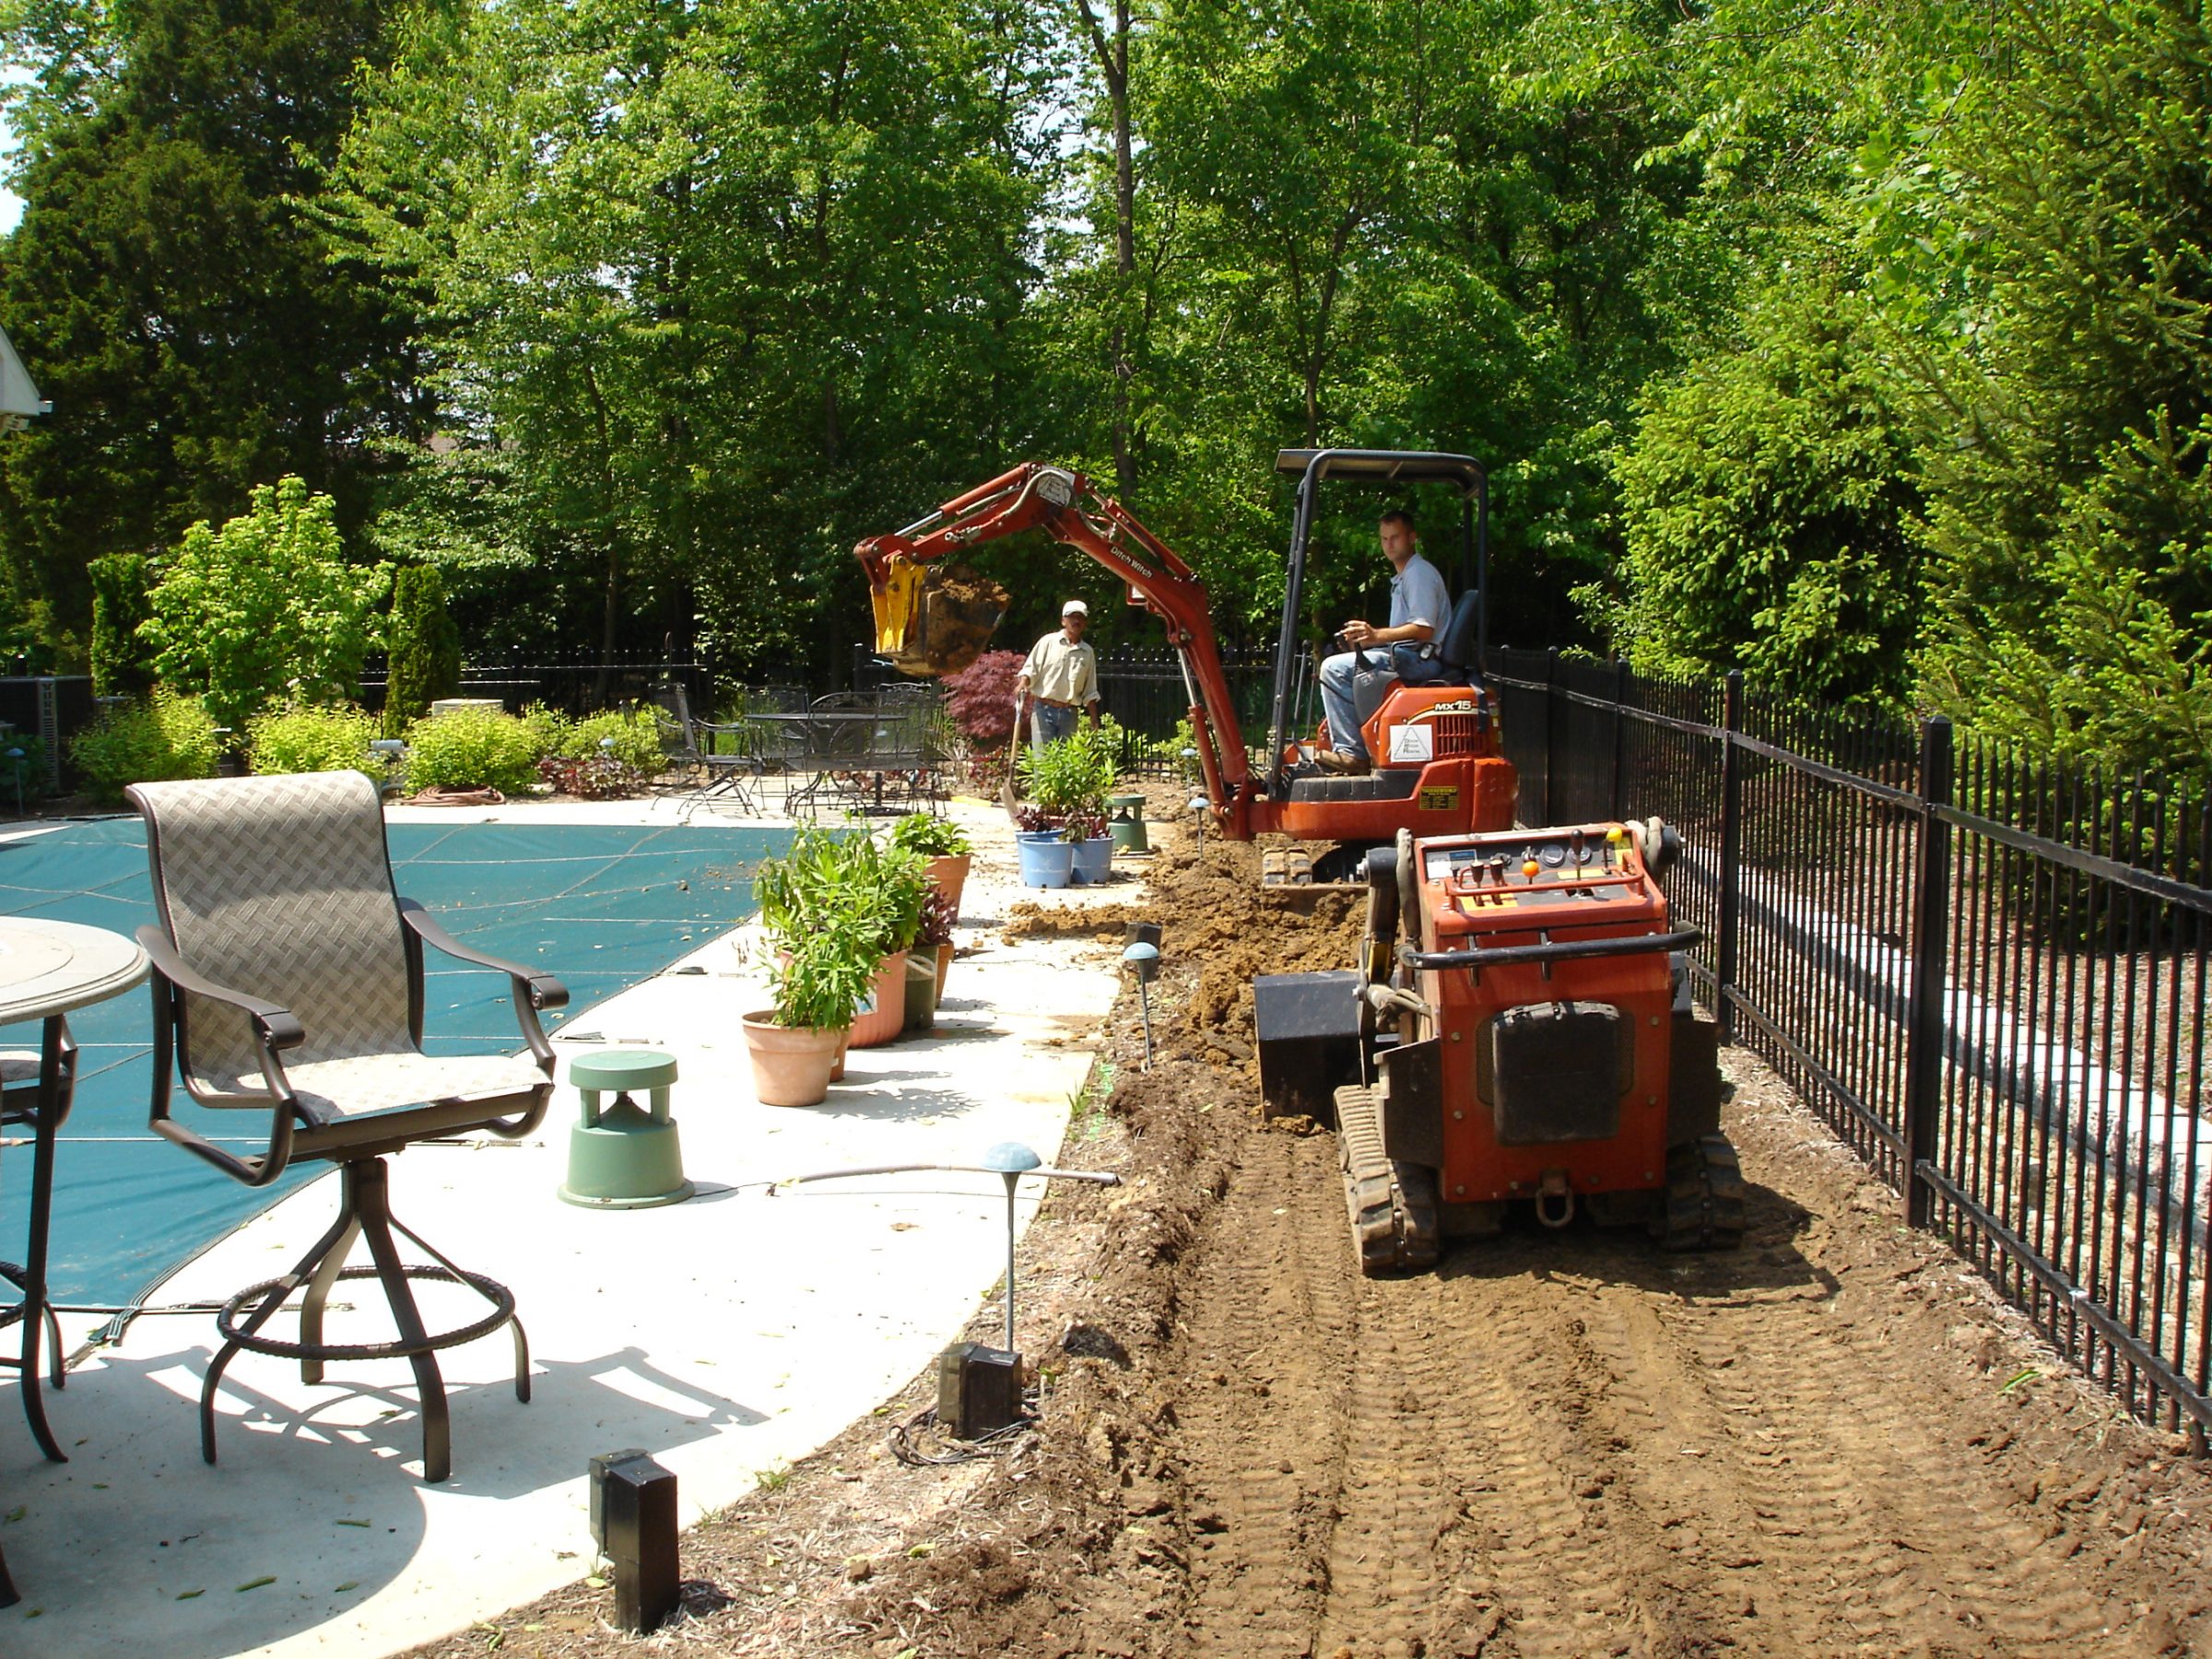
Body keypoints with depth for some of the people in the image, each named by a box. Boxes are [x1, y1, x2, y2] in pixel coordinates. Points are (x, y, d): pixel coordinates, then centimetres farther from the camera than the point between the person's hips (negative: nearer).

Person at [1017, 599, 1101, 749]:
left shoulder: (1087, 652, 12)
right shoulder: (1048, 642, 3)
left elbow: (1090, 692, 15)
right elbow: (1030, 669, 0)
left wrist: (1095, 723, 11)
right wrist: (1022, 684, -22)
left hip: (1069, 713, 3)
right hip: (1043, 709, -3)